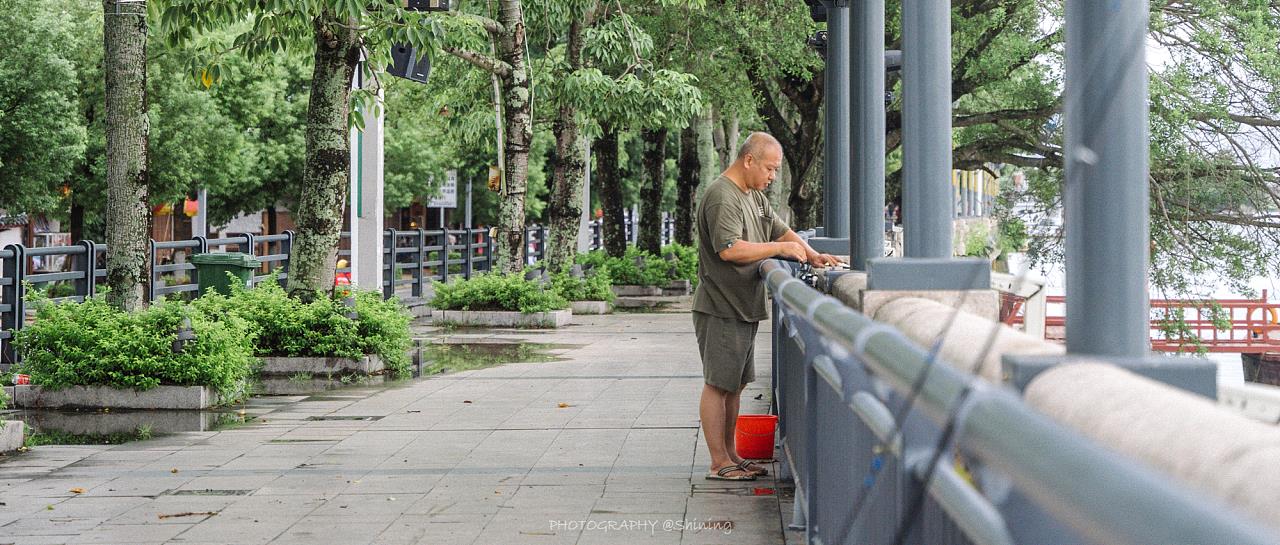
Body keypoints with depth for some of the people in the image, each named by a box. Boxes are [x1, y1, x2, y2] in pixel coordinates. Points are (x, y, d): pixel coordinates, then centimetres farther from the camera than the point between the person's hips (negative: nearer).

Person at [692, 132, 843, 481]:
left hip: (744, 308, 10)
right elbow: (729, 249, -25)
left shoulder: (754, 197, 17)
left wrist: (812, 255, 4)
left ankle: (730, 455, 20)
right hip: (721, 308, -10)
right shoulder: (722, 197, -16)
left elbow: (781, 230, 22)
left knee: (734, 385, 13)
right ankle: (719, 462, -2)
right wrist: (780, 249, -20)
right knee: (718, 385, -5)